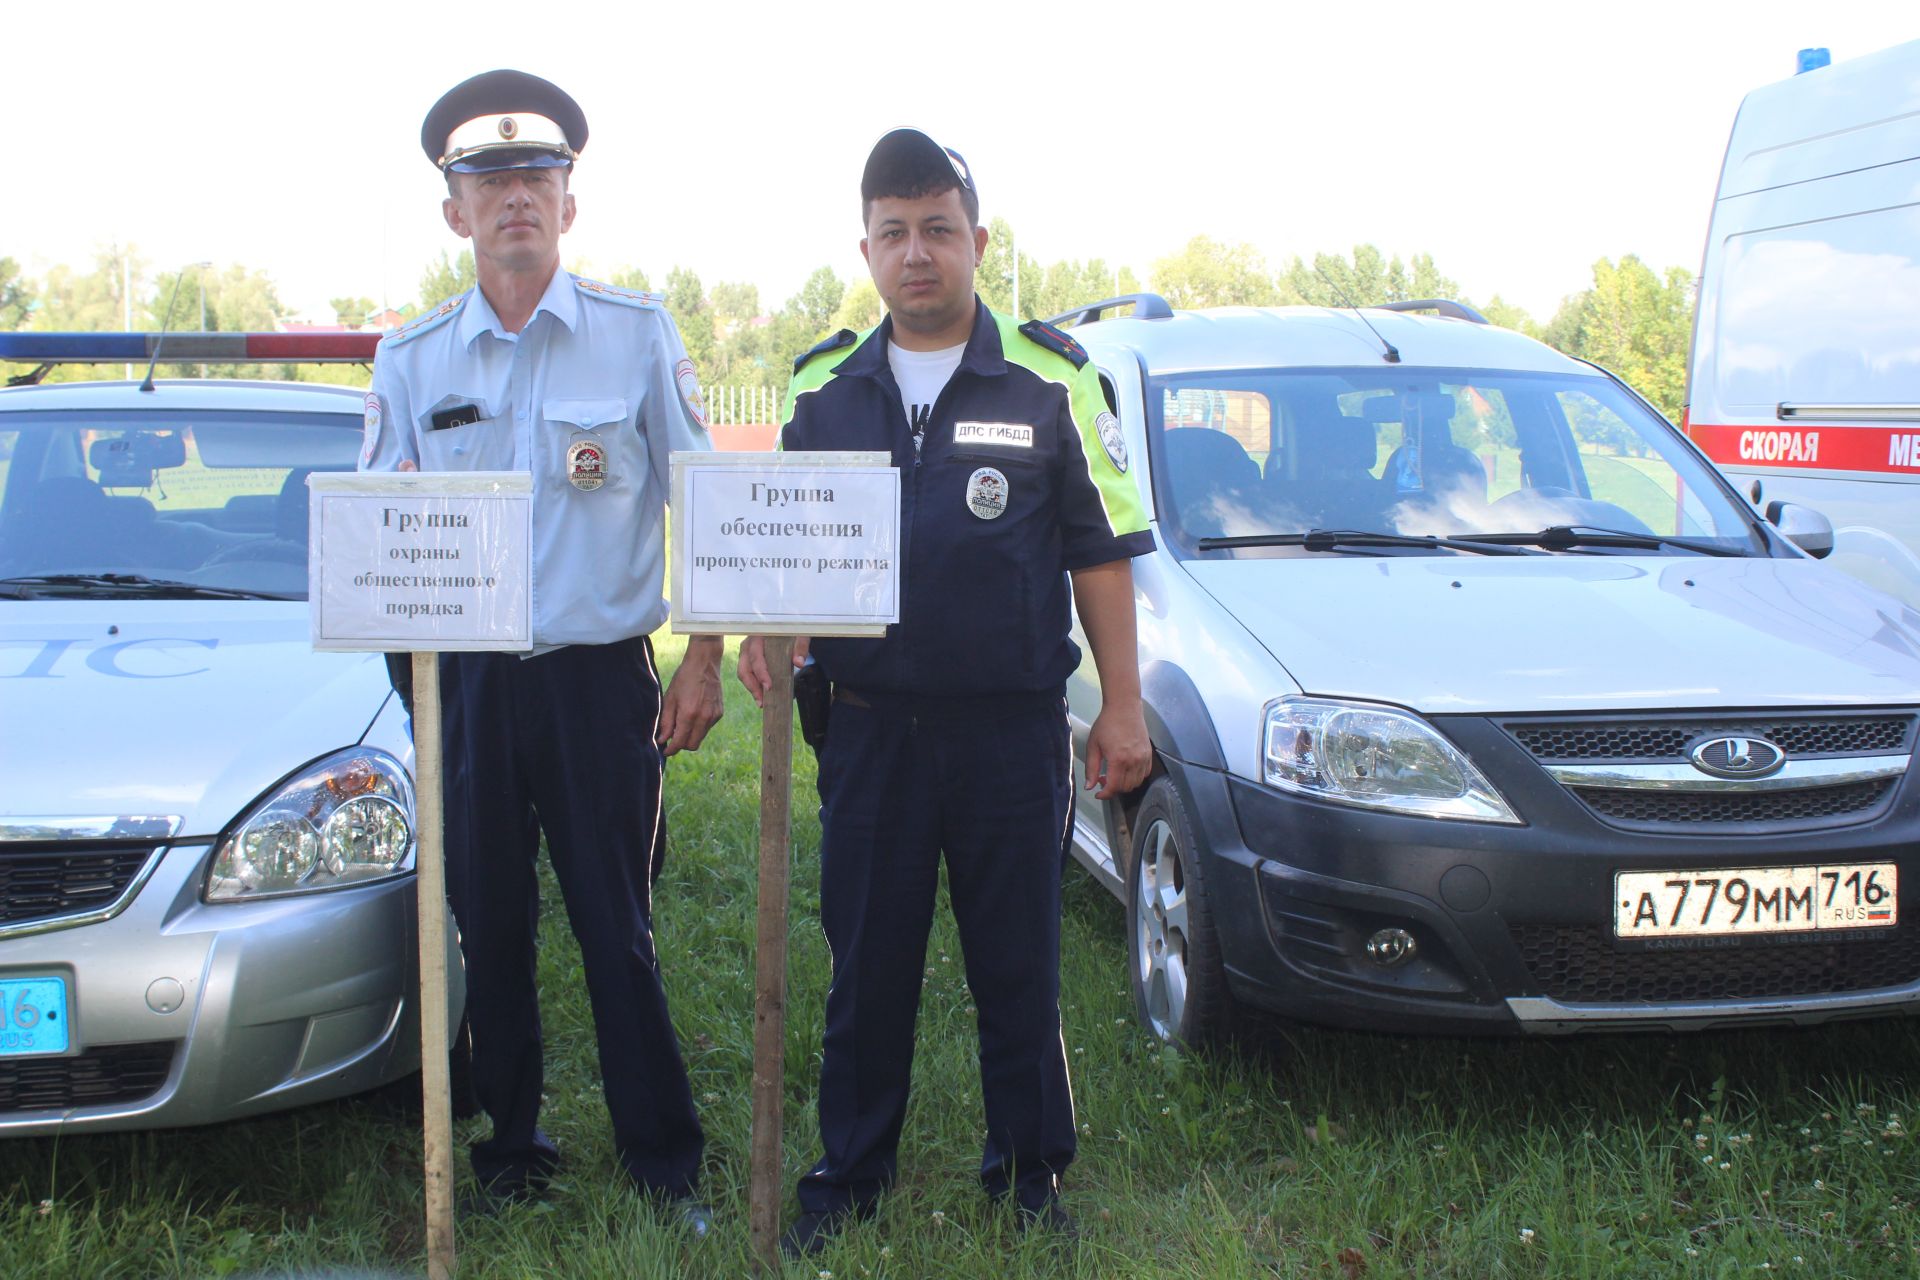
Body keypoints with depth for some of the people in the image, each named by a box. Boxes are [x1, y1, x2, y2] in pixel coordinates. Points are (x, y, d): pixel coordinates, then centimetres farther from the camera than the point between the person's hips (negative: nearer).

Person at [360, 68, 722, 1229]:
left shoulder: (640, 335, 0)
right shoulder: (410, 361, 7)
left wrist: (704, 659, -2)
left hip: (602, 679, -2)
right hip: (466, 684, 3)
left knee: (619, 931, 2)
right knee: (491, 931, 10)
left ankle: (665, 1165, 14)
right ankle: (512, 1153, 25)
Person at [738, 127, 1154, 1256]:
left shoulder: (1052, 380, 0)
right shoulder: (824, 387, 8)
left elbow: (1102, 554, 1)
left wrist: (1122, 705, -3)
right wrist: (767, 633, -4)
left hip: (1014, 727, -2)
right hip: (868, 725, 2)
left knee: (1018, 968, 8)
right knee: (866, 964, 10)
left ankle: (1034, 1174, 23)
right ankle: (851, 1173, 25)